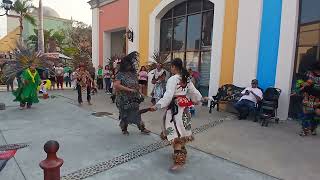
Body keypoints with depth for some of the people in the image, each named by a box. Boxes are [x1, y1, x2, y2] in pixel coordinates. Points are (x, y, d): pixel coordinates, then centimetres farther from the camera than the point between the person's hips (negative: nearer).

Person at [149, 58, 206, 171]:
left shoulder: (172, 79, -15)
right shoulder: (186, 78, 9)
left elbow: (168, 96, -23)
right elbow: (194, 91, 16)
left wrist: (157, 106, -25)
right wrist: (199, 99, 33)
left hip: (175, 108, -8)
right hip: (184, 108, 8)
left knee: (175, 132, -6)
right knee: (181, 131, 20)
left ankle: (179, 160, -7)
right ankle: (181, 151, 36)